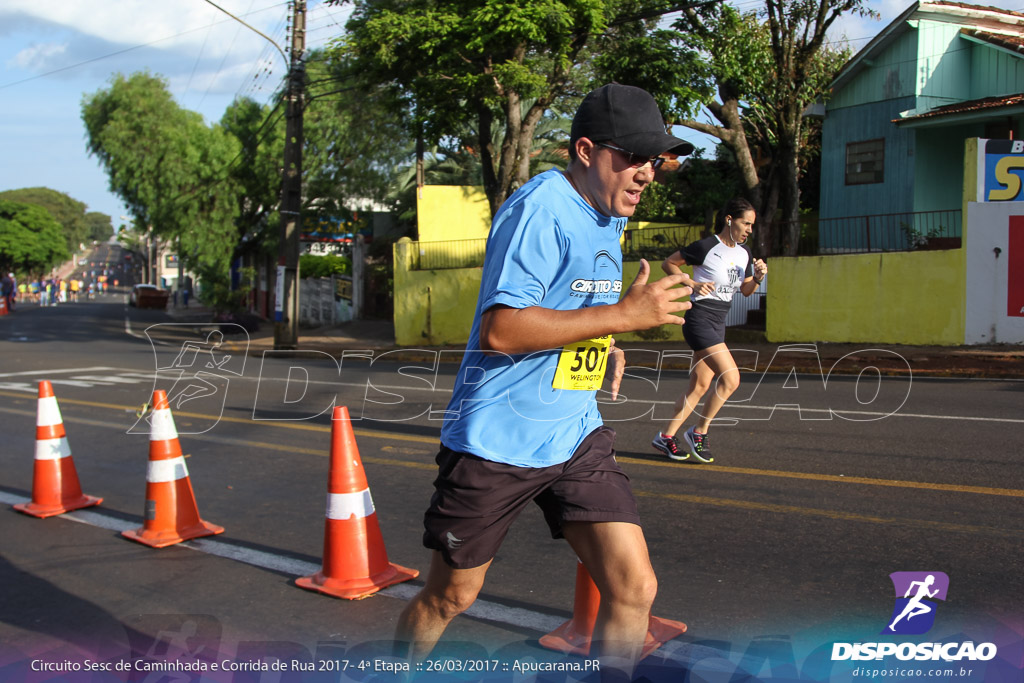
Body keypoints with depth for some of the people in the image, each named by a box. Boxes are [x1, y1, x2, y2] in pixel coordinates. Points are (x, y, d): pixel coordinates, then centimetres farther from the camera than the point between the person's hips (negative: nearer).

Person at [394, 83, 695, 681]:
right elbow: (499, 329, -28)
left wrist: (604, 347, 8)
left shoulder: (610, 213, 11)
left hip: (576, 436, 7)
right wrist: (625, 314, -24)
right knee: (450, 597, 11)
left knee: (635, 589, -4)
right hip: (496, 443, -7)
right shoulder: (542, 207, -18)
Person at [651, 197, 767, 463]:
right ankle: (698, 432, 1)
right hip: (700, 319, -8)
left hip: (718, 325, 8)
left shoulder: (743, 253, 10)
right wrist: (693, 284, -15)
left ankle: (666, 437, 17)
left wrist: (758, 277, -1)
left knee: (700, 386, 8)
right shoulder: (707, 247, -12)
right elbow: (668, 263, -5)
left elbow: (746, 290, 19)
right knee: (730, 378, -15)